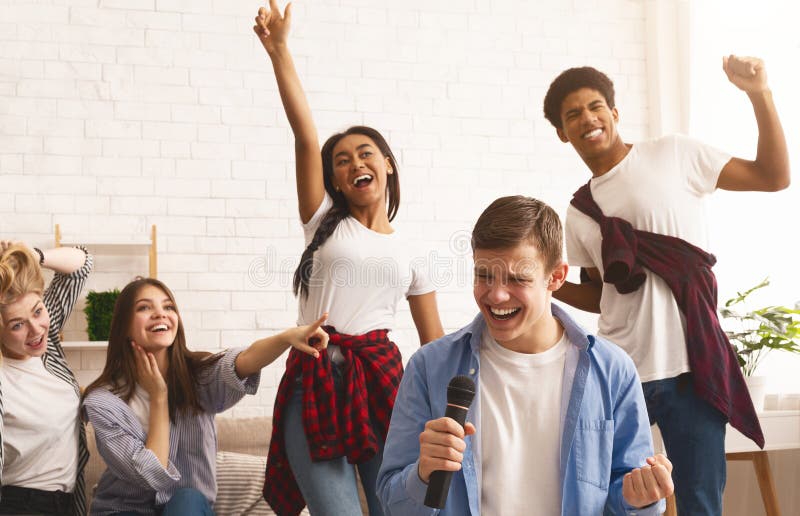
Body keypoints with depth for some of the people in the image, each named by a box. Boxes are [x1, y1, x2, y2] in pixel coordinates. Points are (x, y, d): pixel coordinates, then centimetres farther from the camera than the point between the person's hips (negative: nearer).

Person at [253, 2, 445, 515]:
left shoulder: (409, 251, 15)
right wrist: (279, 49, -12)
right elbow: (306, 134, -1)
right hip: (314, 381, -1)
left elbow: (435, 340, 15)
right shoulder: (325, 222, 10)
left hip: (382, 377, 1)